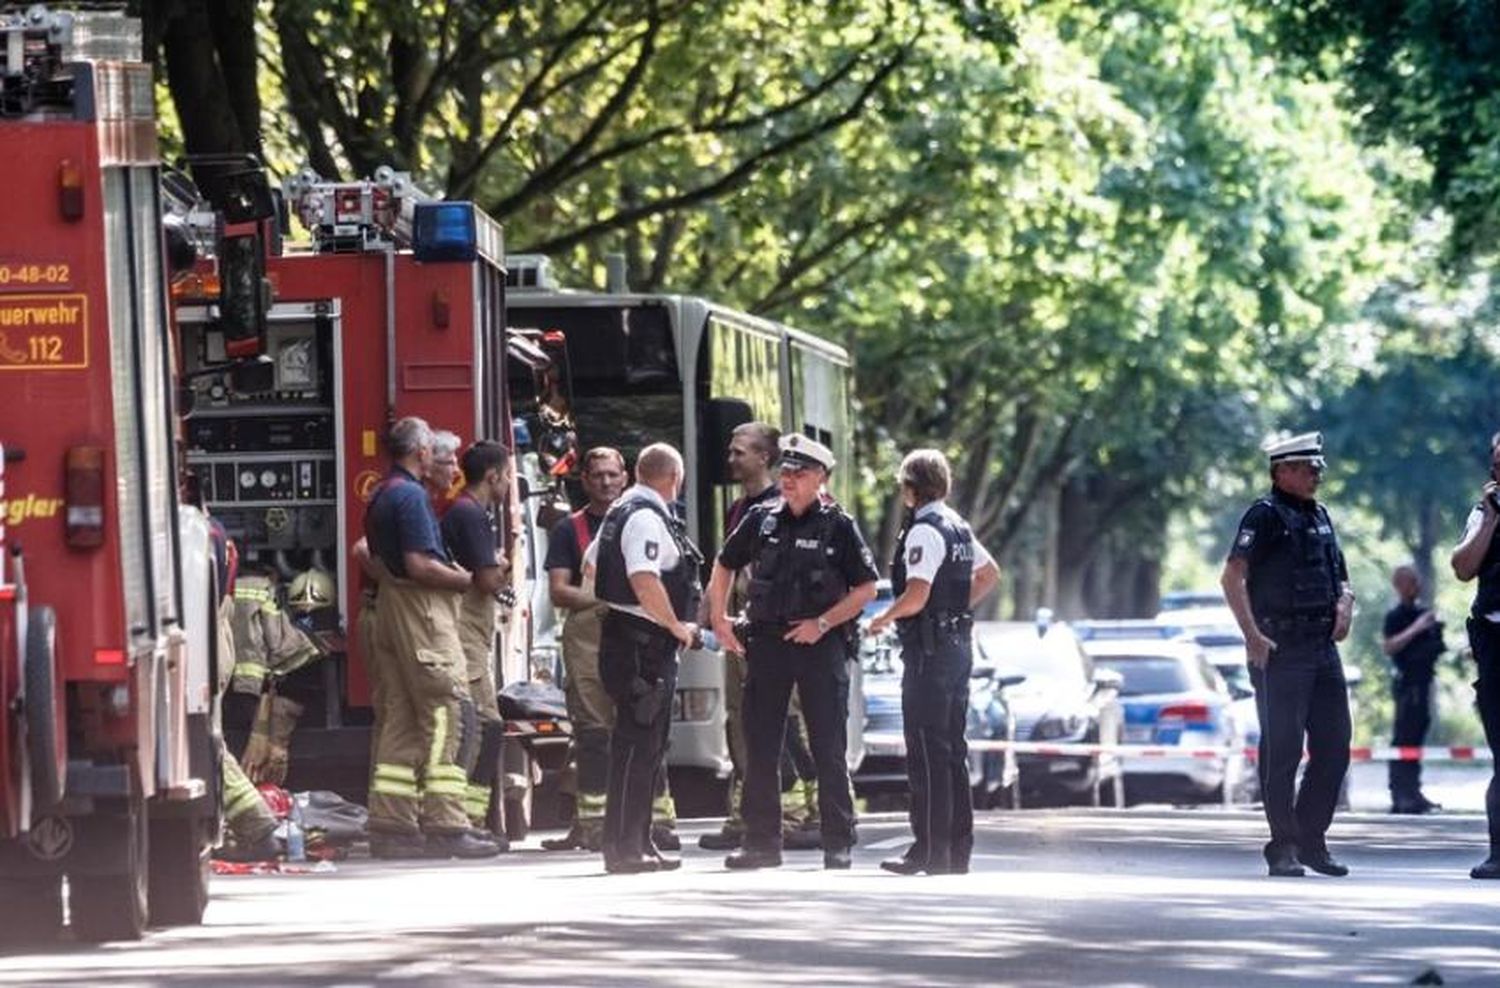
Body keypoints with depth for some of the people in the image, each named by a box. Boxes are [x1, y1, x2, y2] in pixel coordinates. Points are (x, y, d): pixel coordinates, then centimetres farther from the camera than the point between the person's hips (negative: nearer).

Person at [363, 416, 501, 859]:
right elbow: (420, 564, -21)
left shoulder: (381, 497, 17)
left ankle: (390, 824, 7)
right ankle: (445, 826, -13)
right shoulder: (411, 496, -13)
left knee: (398, 719, 9)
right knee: (442, 715, -9)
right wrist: (469, 579, -11)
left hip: (391, 606, 10)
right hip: (422, 609, -10)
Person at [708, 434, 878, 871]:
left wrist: (822, 623, -11)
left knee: (829, 749, -1)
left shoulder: (837, 526, -2)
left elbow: (866, 589, -2)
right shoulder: (762, 519, 7)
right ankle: (761, 842, 11)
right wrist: (719, 618, 11)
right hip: (766, 639, 4)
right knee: (759, 748, 4)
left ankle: (838, 843, 4)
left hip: (820, 643, -4)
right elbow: (725, 566, 20)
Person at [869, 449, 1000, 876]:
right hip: (959, 641, 9)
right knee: (952, 750, 12)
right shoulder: (959, 527, 13)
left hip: (929, 648, -9)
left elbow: (916, 597, -22)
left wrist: (882, 620, -5)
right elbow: (990, 574, 28)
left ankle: (931, 850, -10)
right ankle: (957, 850, 14)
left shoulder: (924, 532, -15)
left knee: (927, 751, -8)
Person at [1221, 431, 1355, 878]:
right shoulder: (1265, 515, -6)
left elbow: (1340, 577, 28)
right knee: (1282, 750, -5)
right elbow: (1233, 577, -14)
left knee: (1334, 747, 7)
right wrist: (1253, 635, -21)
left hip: (1323, 648, 8)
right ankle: (1283, 847, -1)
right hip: (1280, 652, -8)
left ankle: (1312, 839, 16)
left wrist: (1345, 603, 5)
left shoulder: (1319, 516, 18)